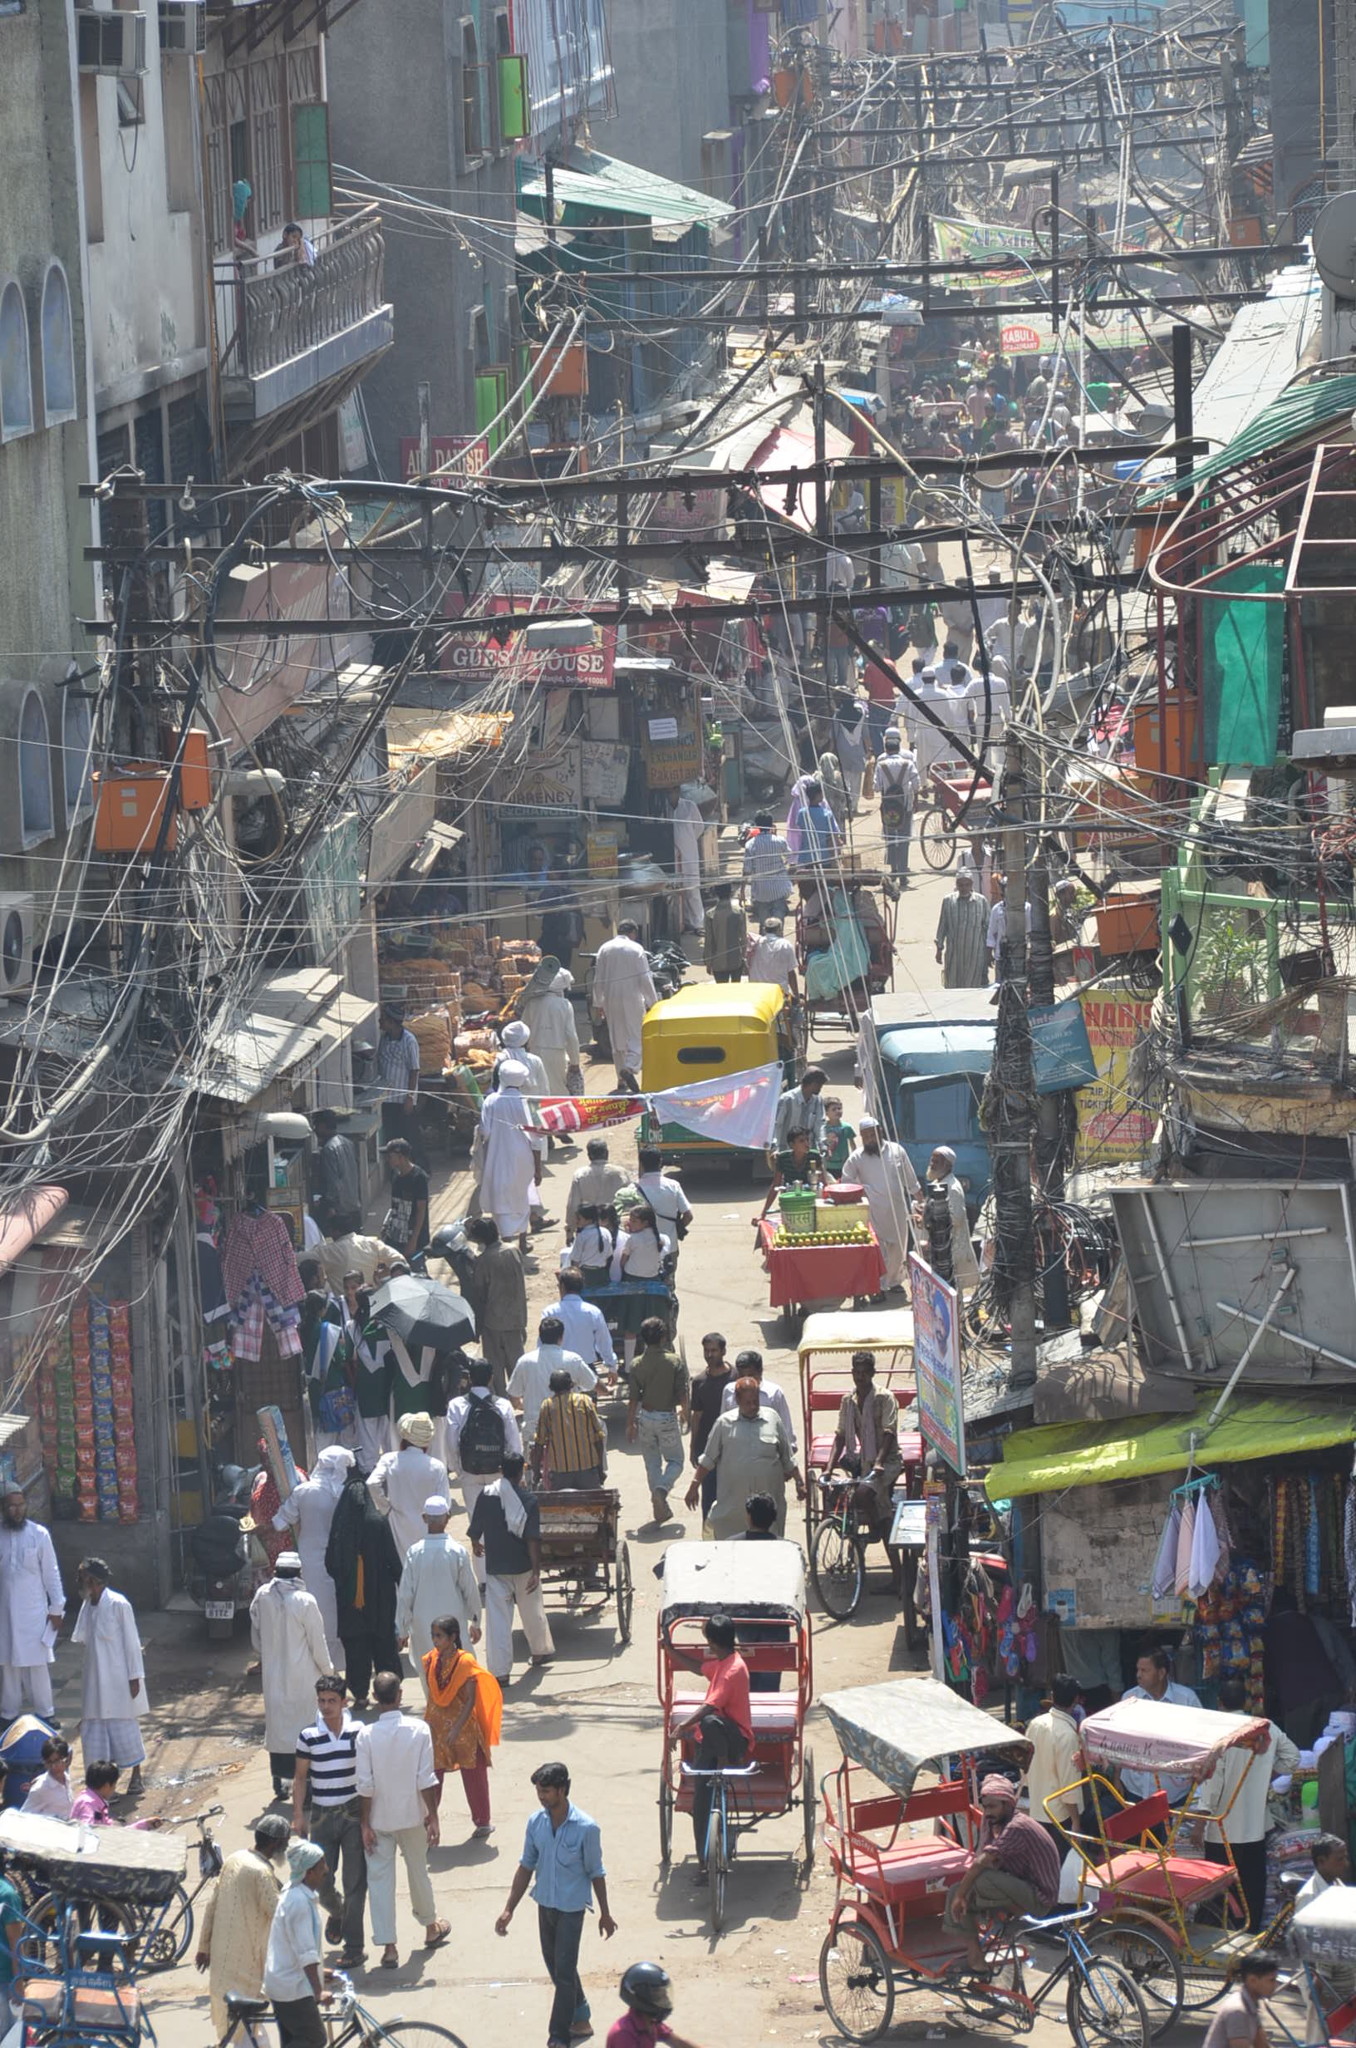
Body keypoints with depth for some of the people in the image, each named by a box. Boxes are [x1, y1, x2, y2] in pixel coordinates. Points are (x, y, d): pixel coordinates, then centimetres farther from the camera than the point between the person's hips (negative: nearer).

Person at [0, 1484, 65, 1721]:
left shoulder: (38, 1534, -2)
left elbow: (51, 1573, 2)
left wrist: (56, 1608, 0)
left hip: (34, 1610, -1)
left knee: (38, 1664, 0)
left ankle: (45, 1713, 8)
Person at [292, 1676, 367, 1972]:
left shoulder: (358, 1732, -4)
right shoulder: (309, 1736, -2)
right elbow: (300, 1778, 4)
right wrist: (298, 1815, -1)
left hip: (353, 1814, -1)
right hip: (322, 1815, 1)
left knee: (355, 1881, -3)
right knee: (321, 1882, 4)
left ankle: (354, 1945, 3)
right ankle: (337, 1913, 38)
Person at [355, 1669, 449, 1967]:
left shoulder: (367, 1736, -15)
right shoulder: (419, 1730, -12)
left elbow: (365, 1785, -12)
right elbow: (426, 1780, -11)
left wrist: (366, 1824, -4)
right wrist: (432, 1817, -3)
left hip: (380, 1819, -2)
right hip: (412, 1815, 2)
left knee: (380, 1879, 5)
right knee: (418, 1871, 21)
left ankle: (389, 1947, 3)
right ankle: (431, 1928, 39)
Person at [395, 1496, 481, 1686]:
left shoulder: (414, 1553, -10)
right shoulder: (458, 1552, -10)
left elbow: (405, 1594, -5)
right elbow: (471, 1590, -1)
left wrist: (402, 1630, 6)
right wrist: (475, 1622, 14)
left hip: (423, 1624, 0)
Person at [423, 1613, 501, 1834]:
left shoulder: (465, 1662, -15)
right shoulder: (431, 1660, -1)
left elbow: (471, 1700, -15)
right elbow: (431, 1695, 8)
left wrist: (456, 1729, -21)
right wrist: (429, 1723, 2)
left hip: (463, 1727, -3)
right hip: (437, 1726, 3)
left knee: (473, 1774, 9)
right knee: (431, 1774, 4)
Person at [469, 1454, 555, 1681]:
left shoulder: (486, 1494, -6)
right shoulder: (527, 1500, -12)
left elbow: (475, 1529, 4)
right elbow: (533, 1540, -17)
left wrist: (476, 1544, 27)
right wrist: (536, 1571, -16)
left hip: (495, 1566, 1)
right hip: (523, 1566, -1)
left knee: (497, 1618, 0)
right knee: (532, 1611, 21)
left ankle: (500, 1670, -5)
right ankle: (540, 1651, 41)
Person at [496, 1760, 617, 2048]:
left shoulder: (585, 1828, -17)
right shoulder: (536, 1823, -3)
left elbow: (596, 1873, -7)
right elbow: (526, 1867, 5)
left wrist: (605, 1914, 1)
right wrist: (509, 1910, 3)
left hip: (571, 1908, -5)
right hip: (545, 1903, 5)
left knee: (564, 1971, -5)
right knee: (555, 1966, 16)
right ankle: (580, 2019, 34)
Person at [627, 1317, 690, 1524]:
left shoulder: (637, 1365, -7)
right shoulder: (675, 1362, -12)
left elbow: (634, 1399, -5)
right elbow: (682, 1394, -8)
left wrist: (630, 1424, 6)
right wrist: (684, 1414, 12)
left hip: (645, 1417, 2)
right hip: (667, 1417, -2)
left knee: (652, 1463, 14)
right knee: (675, 1461, 13)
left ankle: (660, 1508, 16)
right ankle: (661, 1489, -16)